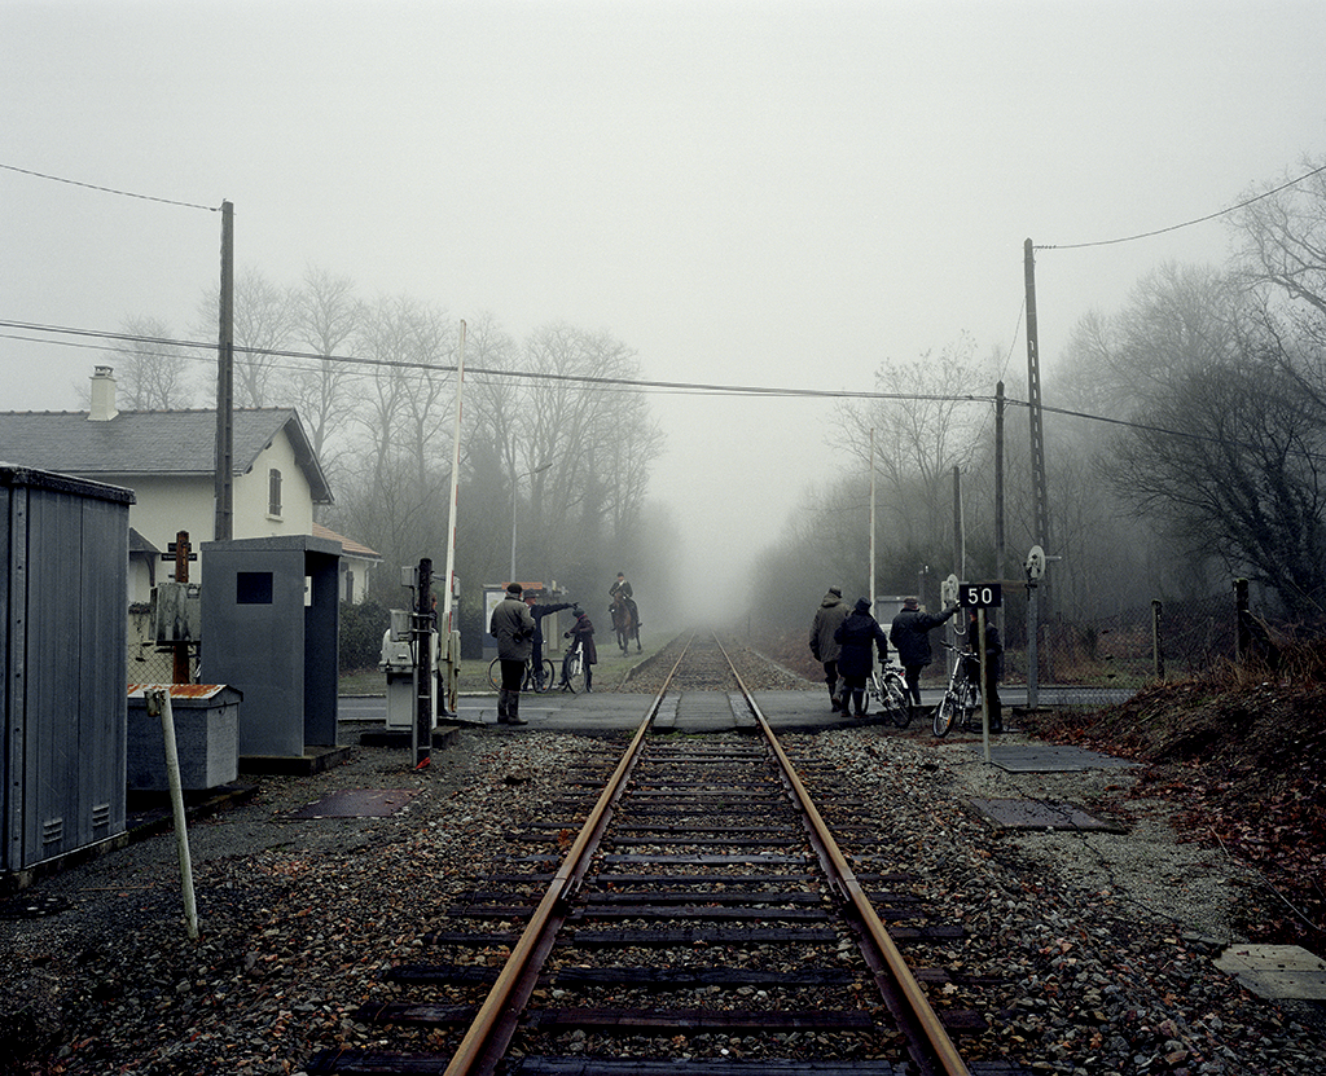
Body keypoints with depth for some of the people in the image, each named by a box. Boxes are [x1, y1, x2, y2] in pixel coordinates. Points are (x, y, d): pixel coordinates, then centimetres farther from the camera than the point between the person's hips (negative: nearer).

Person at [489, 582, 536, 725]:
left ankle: (502, 715, 16)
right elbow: (529, 626, -19)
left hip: (503, 651, 6)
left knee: (506, 682, 14)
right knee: (515, 684, -4)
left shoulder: (497, 607, 11)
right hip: (517, 651, -6)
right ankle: (513, 716, -3)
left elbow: (493, 629, 14)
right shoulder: (521, 607, -10)